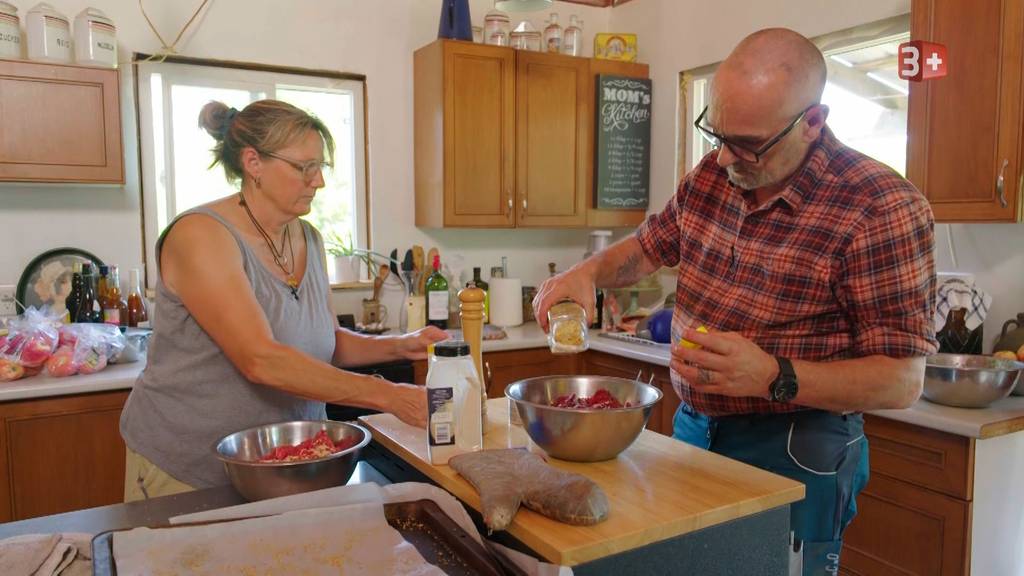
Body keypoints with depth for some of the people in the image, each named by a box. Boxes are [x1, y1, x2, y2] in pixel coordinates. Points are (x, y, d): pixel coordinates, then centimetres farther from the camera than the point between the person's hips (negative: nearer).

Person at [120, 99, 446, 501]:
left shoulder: (308, 240, 2)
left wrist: (397, 346, -8)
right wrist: (388, 396, -31)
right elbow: (260, 360, -30)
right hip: (186, 470, -6)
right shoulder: (201, 235, -20)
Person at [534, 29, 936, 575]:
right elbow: (650, 244, 16)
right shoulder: (711, 175, -2)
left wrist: (772, 378, -31)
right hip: (693, 428, 6)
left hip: (793, 454, -5)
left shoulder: (882, 208, -19)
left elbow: (902, 380, -17)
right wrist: (588, 272, -5)